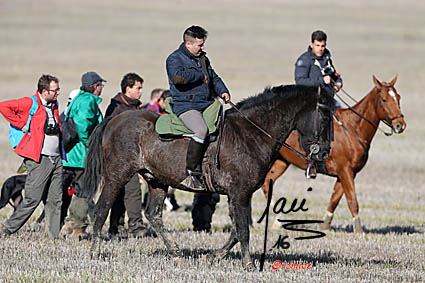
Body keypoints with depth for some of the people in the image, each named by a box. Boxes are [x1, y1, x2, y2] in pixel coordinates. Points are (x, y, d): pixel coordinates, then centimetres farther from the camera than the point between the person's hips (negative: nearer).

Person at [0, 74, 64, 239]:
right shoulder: (30, 104, -8)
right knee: (33, 199, -6)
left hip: (56, 159, 7)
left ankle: (56, 235, 7)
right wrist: (21, 124, -13)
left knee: (56, 200, 4)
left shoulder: (54, 105, 16)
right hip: (39, 160, -7)